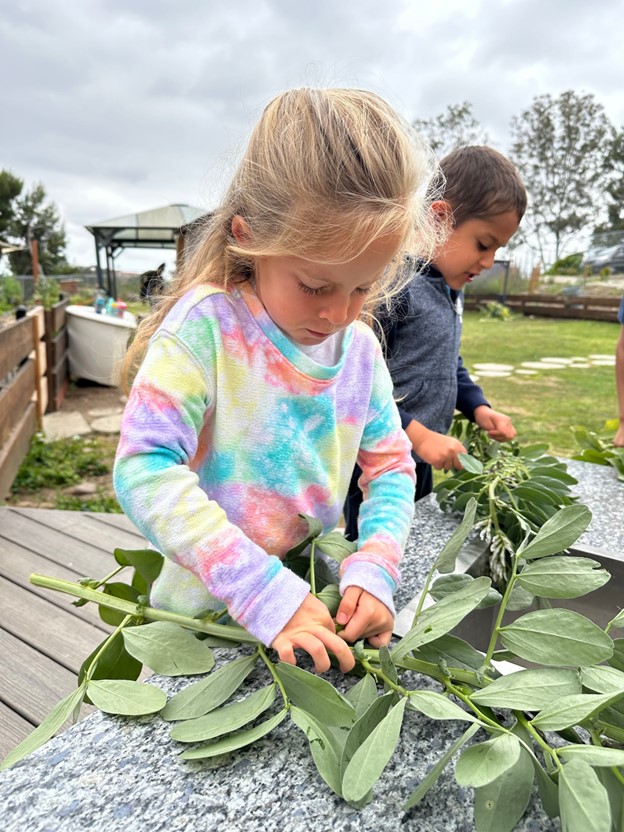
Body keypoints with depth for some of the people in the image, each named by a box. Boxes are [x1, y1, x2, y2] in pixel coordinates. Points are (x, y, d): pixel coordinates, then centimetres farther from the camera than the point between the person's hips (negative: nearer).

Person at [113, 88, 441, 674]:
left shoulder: (361, 347, -6)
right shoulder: (207, 326, -22)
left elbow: (390, 465, 0)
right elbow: (145, 470, -30)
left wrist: (374, 568, -17)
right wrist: (264, 593, -35)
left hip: (317, 608, 5)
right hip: (205, 609, -4)